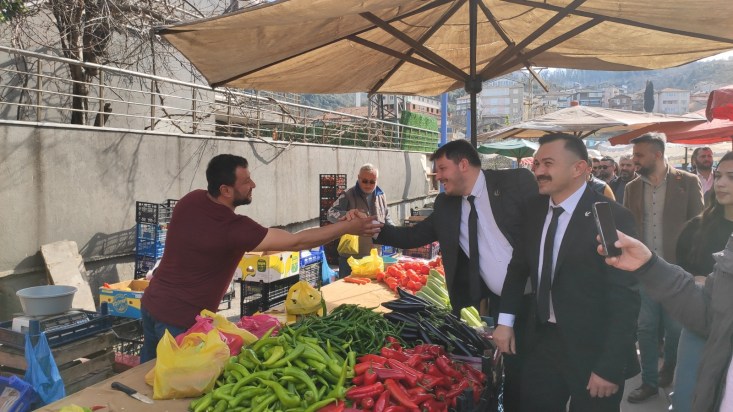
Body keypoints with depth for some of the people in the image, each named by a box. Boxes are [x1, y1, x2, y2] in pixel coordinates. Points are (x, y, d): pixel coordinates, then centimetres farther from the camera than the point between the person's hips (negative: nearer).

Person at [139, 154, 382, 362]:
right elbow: (296, 242, -24)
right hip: (181, 321, -8)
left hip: (152, 305, 8)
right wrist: (348, 227, -18)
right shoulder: (234, 228, -27)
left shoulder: (190, 201, -3)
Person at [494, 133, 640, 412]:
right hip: (542, 341, 5)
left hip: (591, 350, -5)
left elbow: (625, 300, -16)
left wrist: (610, 367, -17)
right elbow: (519, 265, 13)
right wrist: (505, 320, 5)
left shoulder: (612, 218, -17)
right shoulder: (535, 208, 1)